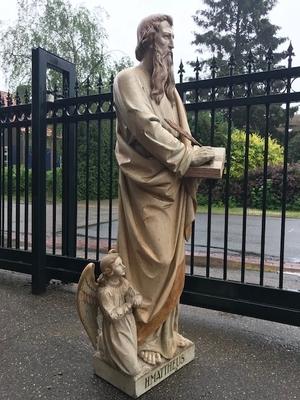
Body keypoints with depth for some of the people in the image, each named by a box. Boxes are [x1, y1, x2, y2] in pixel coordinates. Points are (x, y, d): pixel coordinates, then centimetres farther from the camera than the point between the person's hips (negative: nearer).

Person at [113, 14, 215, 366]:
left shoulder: (168, 86, 21)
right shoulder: (129, 79, -2)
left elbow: (179, 132, 15)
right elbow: (147, 126, -15)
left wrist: (194, 155, -4)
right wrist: (188, 155, -14)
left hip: (171, 183, 8)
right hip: (146, 183, -7)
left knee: (171, 259, 9)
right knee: (149, 259, -5)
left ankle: (165, 330, 24)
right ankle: (143, 336, 12)